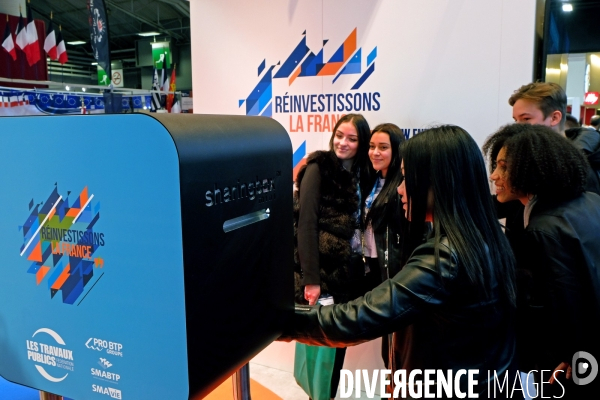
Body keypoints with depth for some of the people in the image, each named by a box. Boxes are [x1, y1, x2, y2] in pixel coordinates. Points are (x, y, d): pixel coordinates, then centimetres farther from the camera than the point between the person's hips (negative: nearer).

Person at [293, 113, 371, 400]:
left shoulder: (360, 174, 10)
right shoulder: (318, 169, -9)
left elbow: (358, 225, 12)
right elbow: (306, 224, -15)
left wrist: (361, 263, -1)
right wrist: (310, 279, -20)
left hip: (350, 270, 6)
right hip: (323, 270, -6)